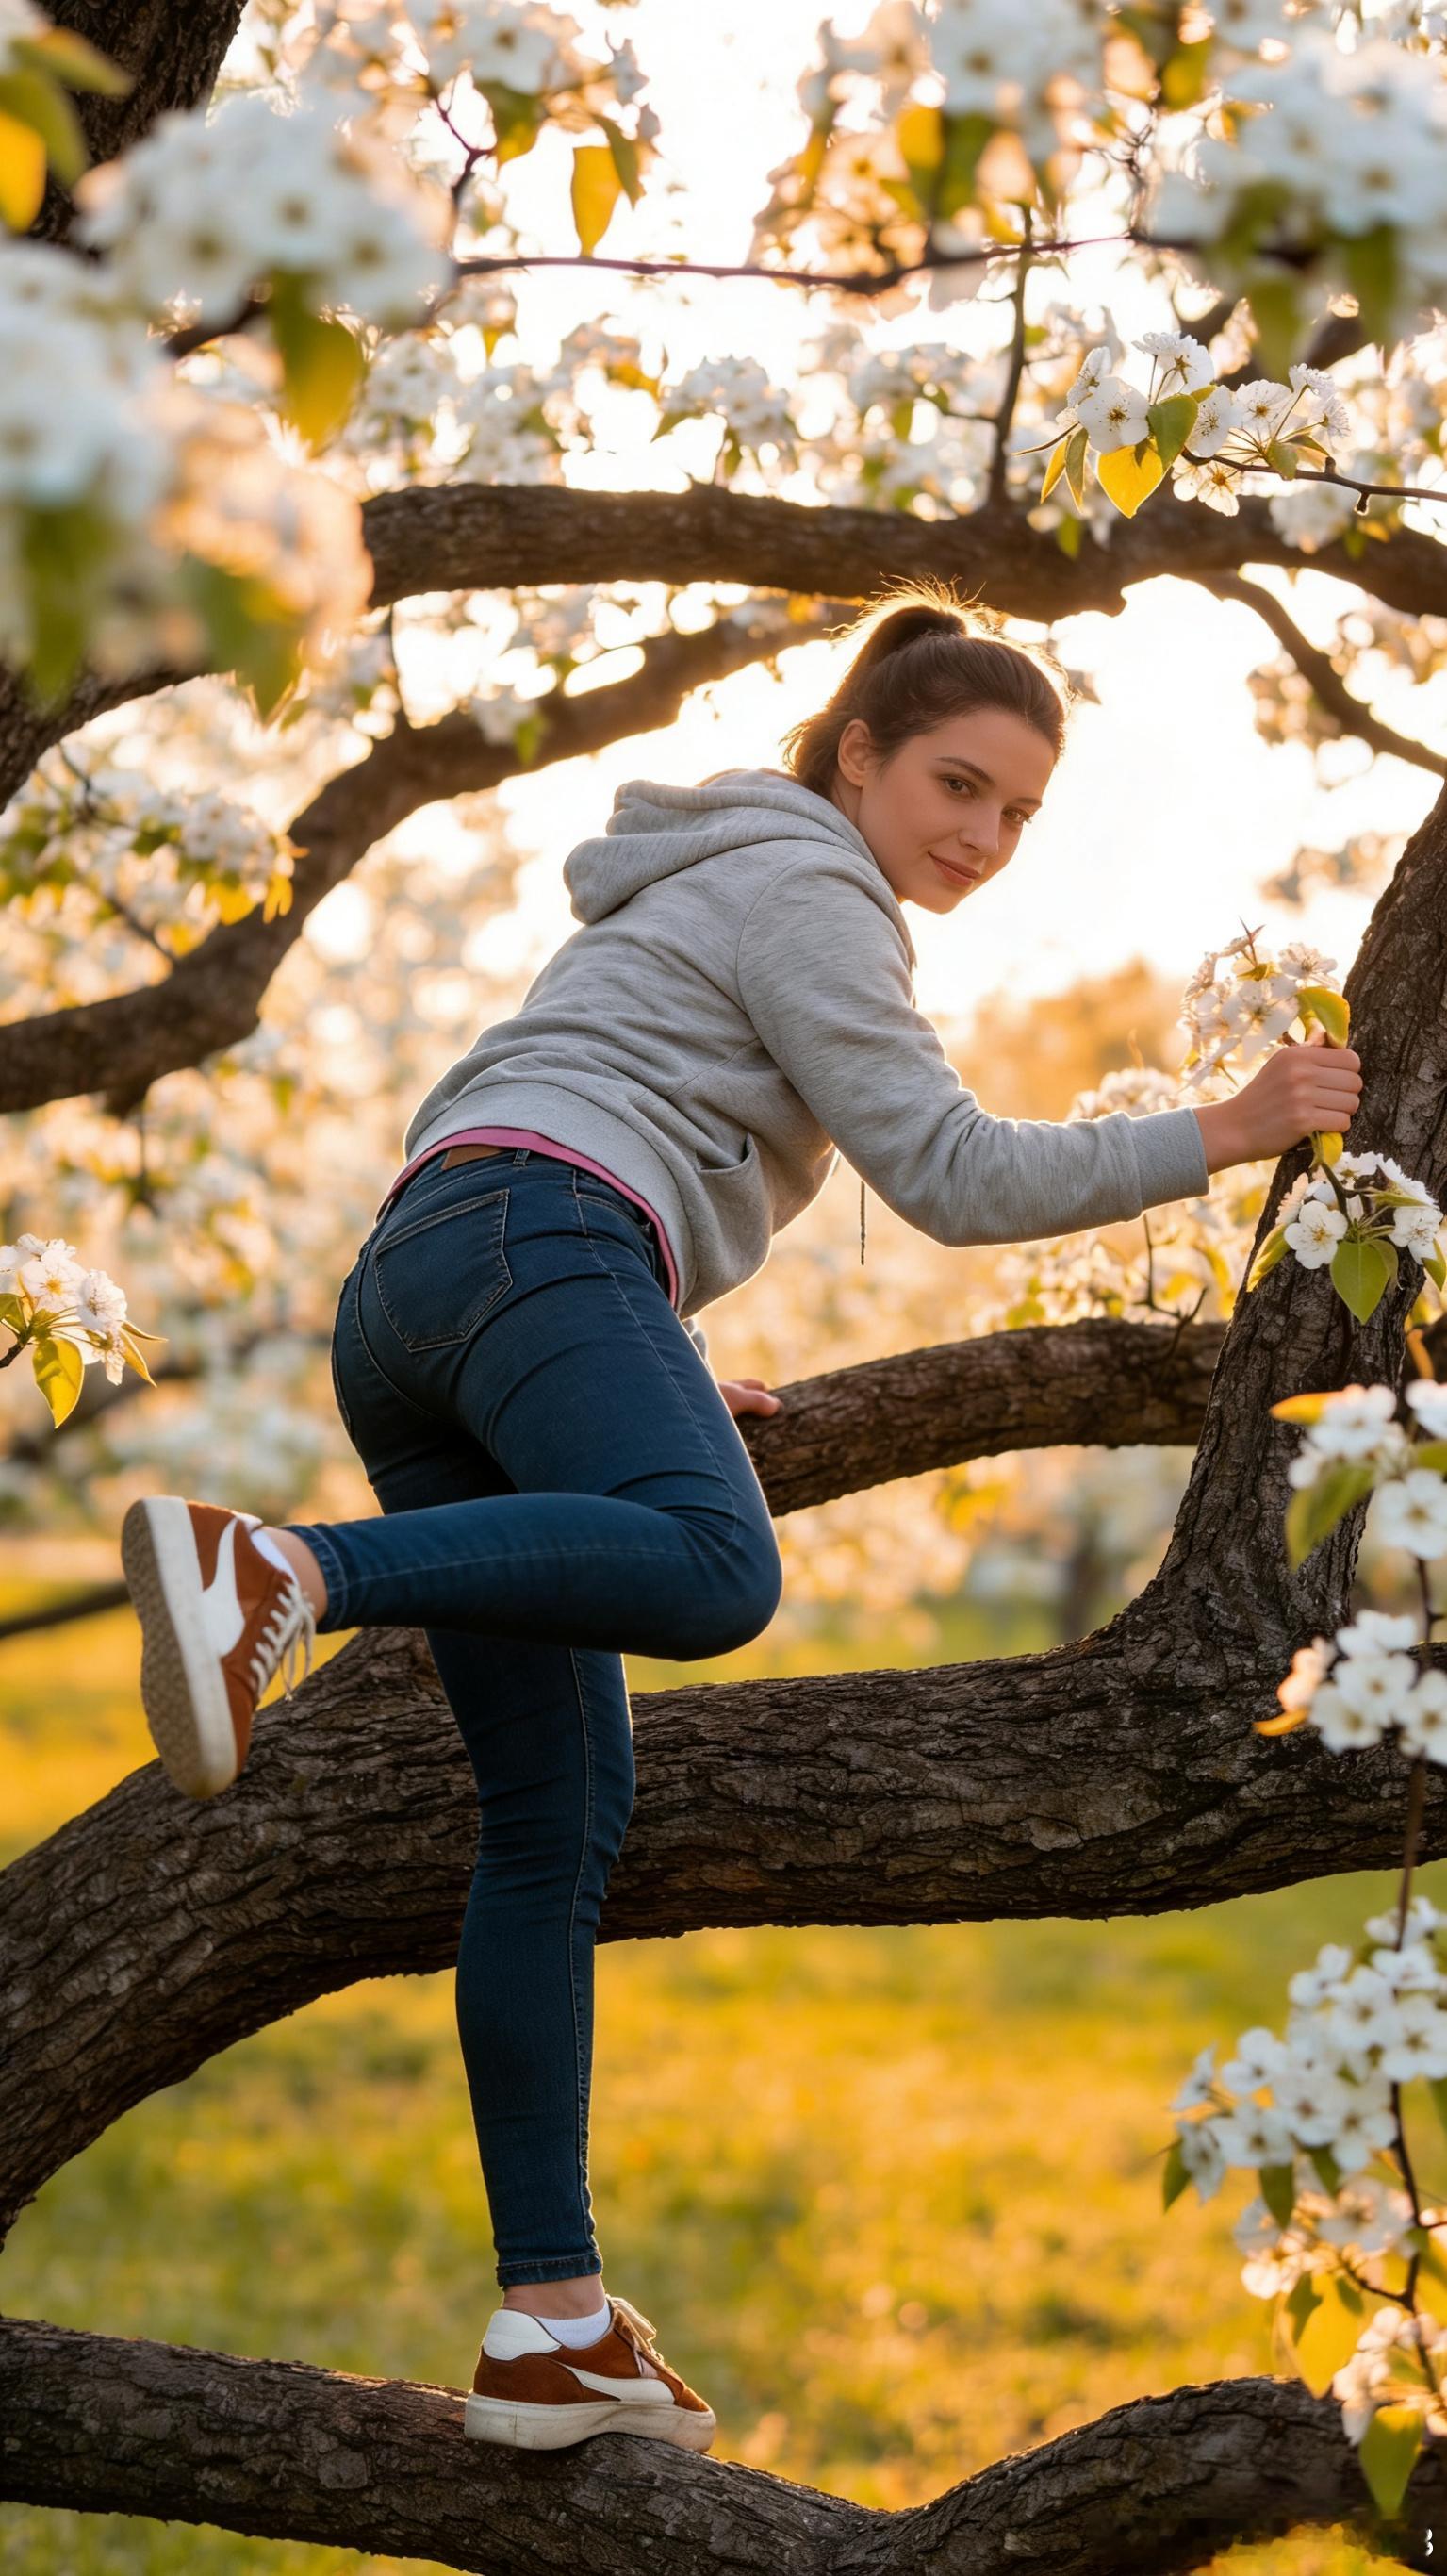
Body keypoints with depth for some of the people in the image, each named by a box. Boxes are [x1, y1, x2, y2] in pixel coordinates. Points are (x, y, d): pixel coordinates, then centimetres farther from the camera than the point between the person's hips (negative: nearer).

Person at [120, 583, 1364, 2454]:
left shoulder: (697, 901, 36)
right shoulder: (803, 888, 7)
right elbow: (950, 1175, -1)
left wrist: (653, 1382, 41)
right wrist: (1222, 1134, 3)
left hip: (403, 1310, 9)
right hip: (537, 1249, -9)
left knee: (559, 1813, 1)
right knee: (713, 1575, -36)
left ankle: (548, 2327, -4)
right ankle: (270, 1573, -45)